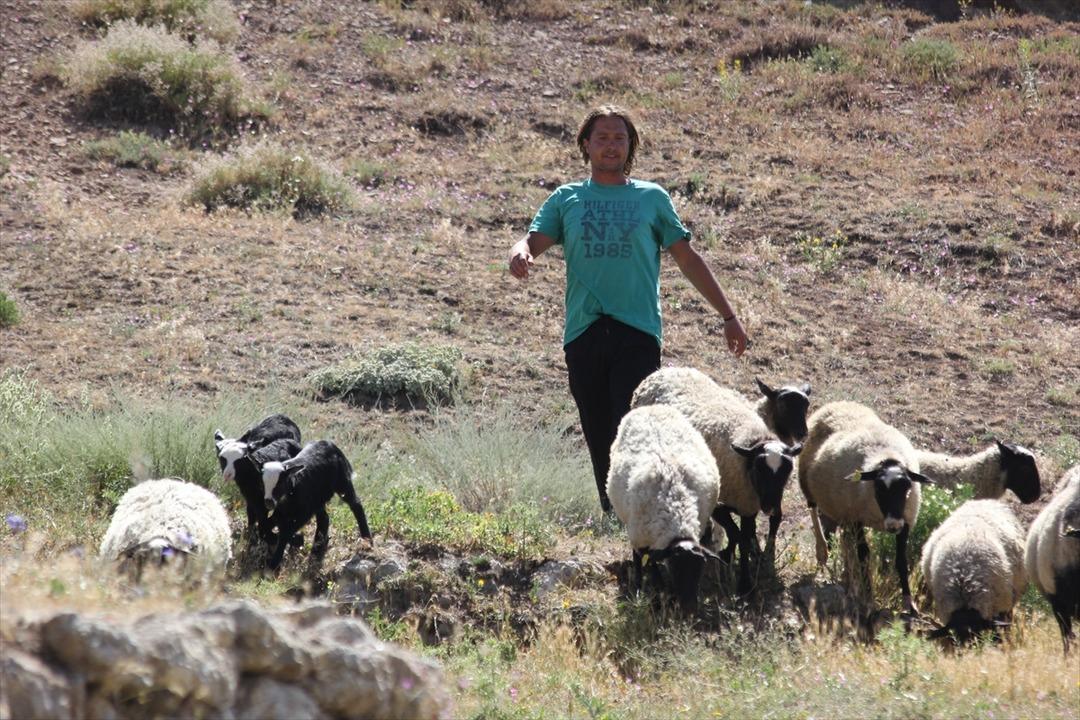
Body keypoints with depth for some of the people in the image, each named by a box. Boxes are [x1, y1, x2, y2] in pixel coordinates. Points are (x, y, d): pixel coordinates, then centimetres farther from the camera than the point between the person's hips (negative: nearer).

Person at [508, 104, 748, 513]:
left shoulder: (652, 198, 13)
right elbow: (533, 241, 4)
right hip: (583, 332, 2)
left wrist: (728, 316, 14)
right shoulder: (566, 199, 15)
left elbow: (687, 258, 15)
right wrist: (520, 253, -23)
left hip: (637, 331, -2)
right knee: (598, 436, 3)